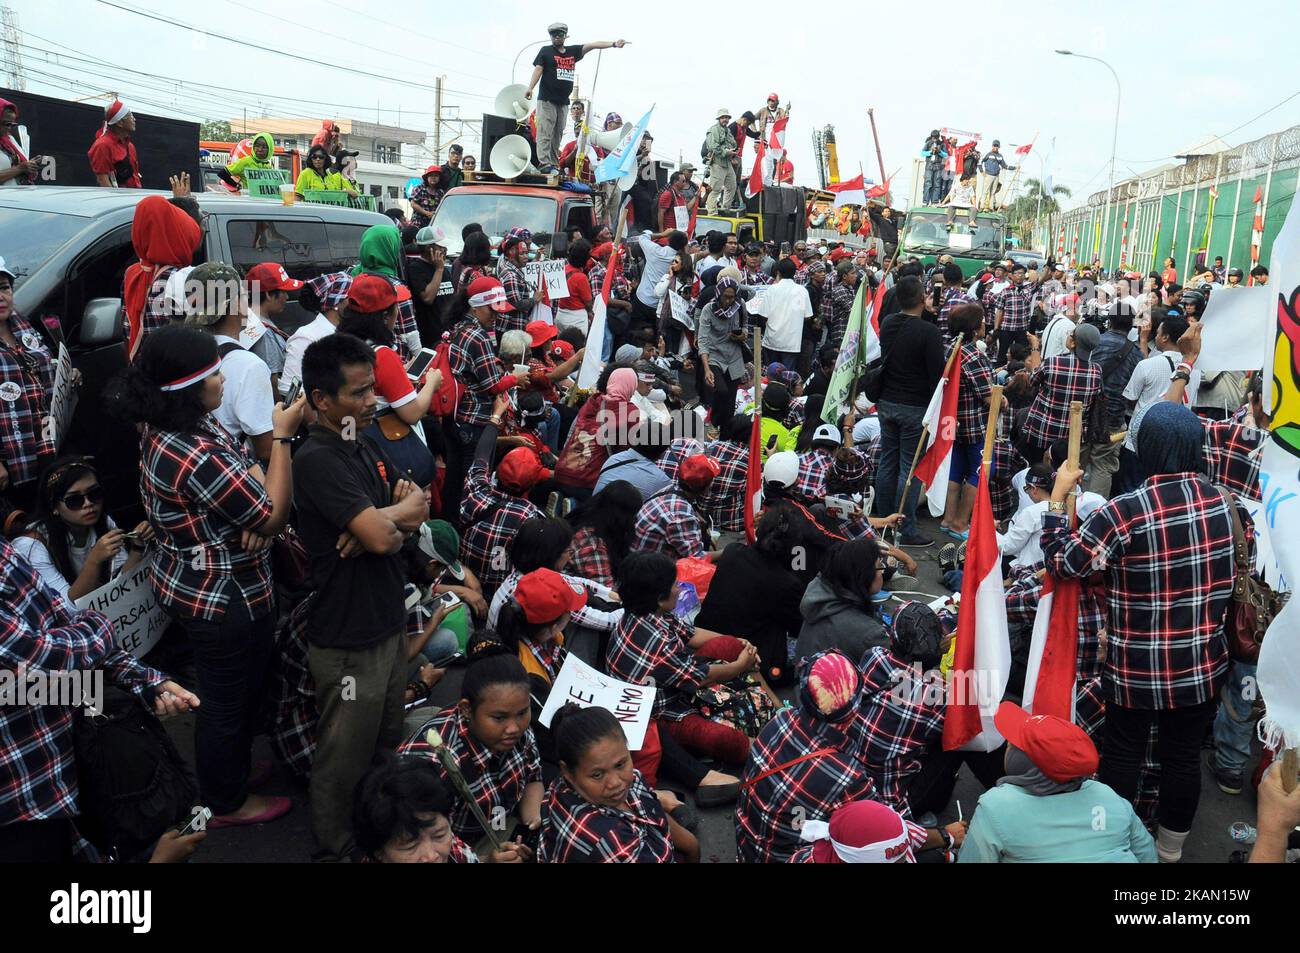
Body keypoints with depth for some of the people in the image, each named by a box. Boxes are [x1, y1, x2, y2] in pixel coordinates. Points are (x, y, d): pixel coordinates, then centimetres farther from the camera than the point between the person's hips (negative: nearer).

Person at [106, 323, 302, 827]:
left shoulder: (168, 429, -2)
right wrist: (281, 435, -20)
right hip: (223, 597, -10)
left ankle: (231, 769, 50)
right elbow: (274, 516, -23)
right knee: (229, 699, 12)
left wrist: (252, 503, -16)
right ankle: (226, 802, 34)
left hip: (196, 584, 10)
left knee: (233, 690, 29)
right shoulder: (196, 458, -33)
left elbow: (242, 478, 6)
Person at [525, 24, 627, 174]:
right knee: (545, 133, -11)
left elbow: (594, 45, 8)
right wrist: (530, 88, -19)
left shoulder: (573, 51, 15)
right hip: (547, 100, -5)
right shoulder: (546, 51, 6)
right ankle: (545, 164, -18)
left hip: (563, 101, 5)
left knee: (557, 136, 4)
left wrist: (613, 43, -3)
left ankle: (554, 165, 5)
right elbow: (538, 69, -4)